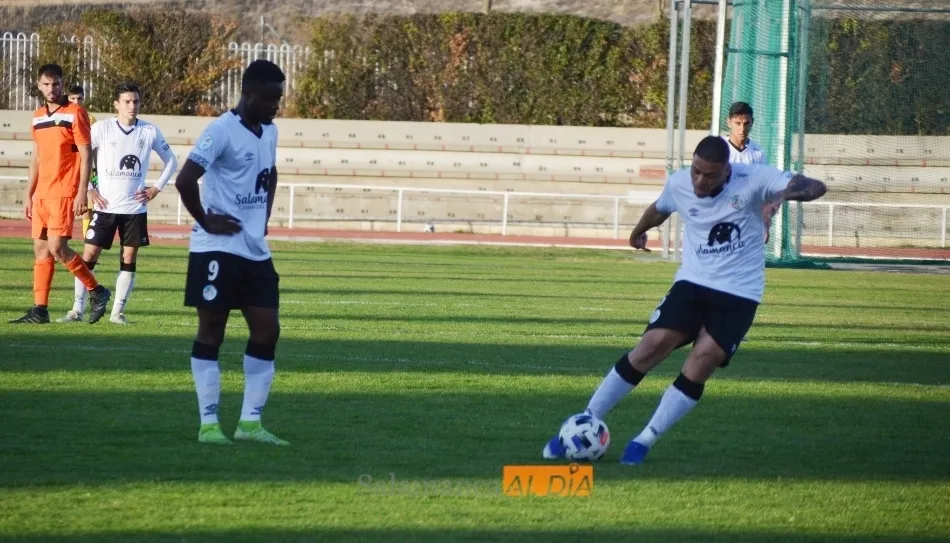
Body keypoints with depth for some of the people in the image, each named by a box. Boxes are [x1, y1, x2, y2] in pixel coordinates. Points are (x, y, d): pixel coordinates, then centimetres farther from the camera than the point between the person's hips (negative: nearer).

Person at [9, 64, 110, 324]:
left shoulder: (75, 113, -6)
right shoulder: (37, 117, 14)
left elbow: (85, 156, -9)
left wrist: (82, 193, -15)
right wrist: (29, 195, 16)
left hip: (64, 193, -7)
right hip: (42, 193, 7)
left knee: (57, 247, -14)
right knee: (40, 248, 4)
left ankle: (96, 291, 0)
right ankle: (39, 310, 5)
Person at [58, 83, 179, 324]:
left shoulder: (150, 132, 1)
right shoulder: (102, 128, -4)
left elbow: (171, 161, 13)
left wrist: (156, 188, 3)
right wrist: (88, 190, -5)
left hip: (135, 207, 2)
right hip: (105, 206, -2)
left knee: (129, 258, 2)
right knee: (89, 255, -4)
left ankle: (118, 311, 10)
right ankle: (77, 309, 3)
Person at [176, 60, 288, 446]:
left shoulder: (269, 132, 11)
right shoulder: (222, 131, -15)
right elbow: (185, 180, -23)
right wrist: (206, 221, -14)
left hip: (256, 251, 8)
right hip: (218, 250, -8)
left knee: (267, 331, 4)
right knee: (211, 331, -1)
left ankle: (250, 422, 9)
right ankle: (208, 424, 2)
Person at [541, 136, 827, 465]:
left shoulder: (752, 181, -16)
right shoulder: (679, 184, -4)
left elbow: (816, 188, -24)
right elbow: (660, 208, 22)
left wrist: (791, 190, -47)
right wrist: (639, 231, 43)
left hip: (738, 293, -2)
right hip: (693, 282, 2)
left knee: (702, 361, -19)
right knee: (654, 344, -15)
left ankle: (644, 442, -6)